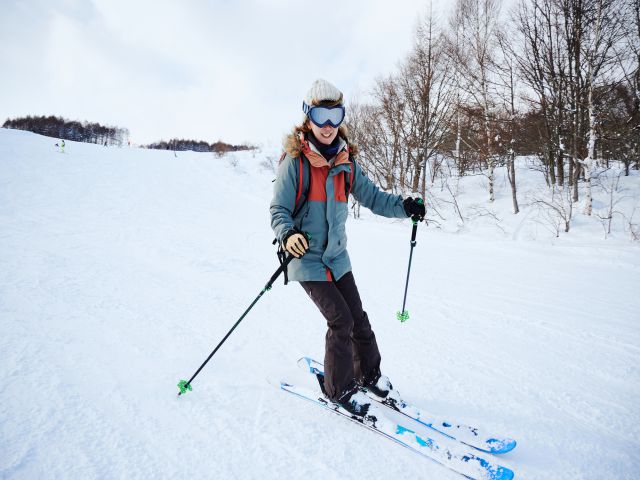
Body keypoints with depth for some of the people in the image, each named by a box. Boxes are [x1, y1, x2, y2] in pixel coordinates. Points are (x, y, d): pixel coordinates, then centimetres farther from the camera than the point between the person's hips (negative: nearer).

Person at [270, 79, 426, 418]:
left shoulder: (346, 163, 2)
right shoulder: (294, 161, -13)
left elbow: (372, 197, 3)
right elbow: (278, 210, -13)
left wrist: (403, 206, -15)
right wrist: (287, 235, -33)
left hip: (337, 257, 6)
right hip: (307, 258, -5)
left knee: (358, 317, 12)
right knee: (340, 320, -8)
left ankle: (369, 375, 36)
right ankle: (338, 389, 14)